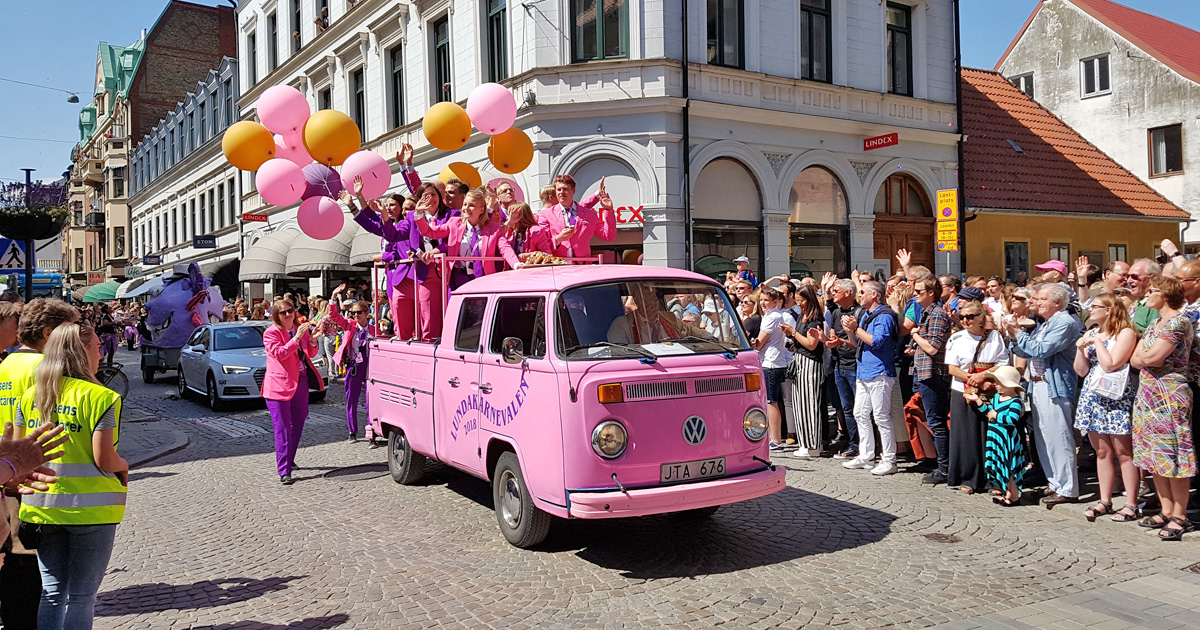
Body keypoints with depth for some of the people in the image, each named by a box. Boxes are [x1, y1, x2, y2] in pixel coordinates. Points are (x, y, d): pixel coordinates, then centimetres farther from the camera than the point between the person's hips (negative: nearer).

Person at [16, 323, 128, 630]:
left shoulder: (30, 396, 5)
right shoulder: (100, 396, -14)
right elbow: (104, 459, -16)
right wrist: (123, 466, 4)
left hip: (41, 506, 6)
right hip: (89, 507, -5)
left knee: (52, 593, 15)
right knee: (82, 596, 5)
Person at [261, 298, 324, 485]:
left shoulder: (300, 329, 11)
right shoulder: (271, 332, -7)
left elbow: (311, 354, 15)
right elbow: (279, 353, -21)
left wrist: (312, 339, -4)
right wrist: (297, 338, -24)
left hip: (300, 382, 7)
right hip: (279, 385, -7)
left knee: (297, 425, 16)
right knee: (282, 430, -7)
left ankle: (289, 460, 33)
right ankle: (284, 471, -7)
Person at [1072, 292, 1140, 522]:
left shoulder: (1125, 333, -7)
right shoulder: (1091, 333, 13)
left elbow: (1110, 365, -16)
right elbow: (1081, 370, 10)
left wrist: (1097, 342, -8)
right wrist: (1081, 348, -5)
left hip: (1117, 399, -6)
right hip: (1092, 397, 6)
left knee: (1123, 452, -2)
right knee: (1102, 452, 10)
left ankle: (1131, 505, 3)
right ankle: (1105, 501, 16)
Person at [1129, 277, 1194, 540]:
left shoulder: (1178, 322, -12)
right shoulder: (1155, 324, 15)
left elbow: (1151, 358, -19)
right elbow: (1134, 360, 10)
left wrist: (1142, 356, 0)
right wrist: (1149, 358, -8)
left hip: (1169, 397, -9)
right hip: (1148, 395, 9)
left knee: (1172, 456, -4)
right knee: (1155, 457, 10)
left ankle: (1179, 516, 4)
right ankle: (1166, 511, 19)